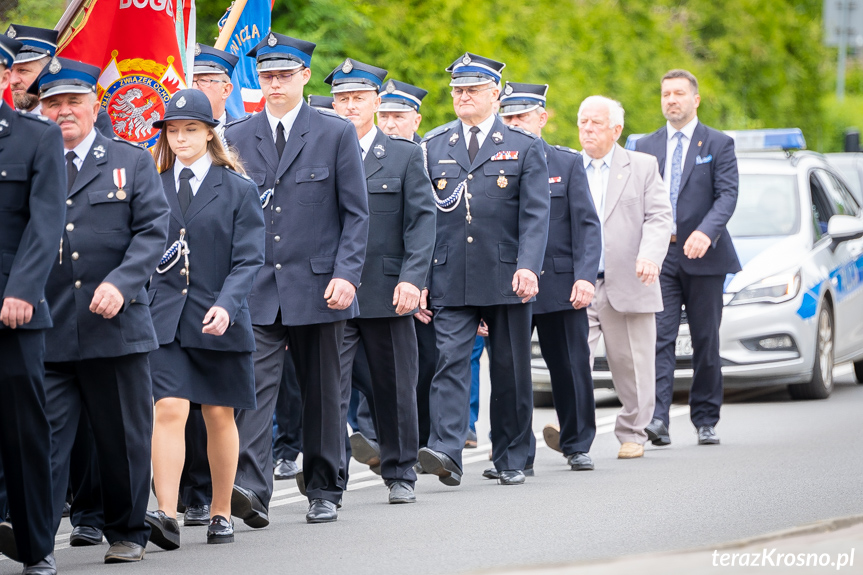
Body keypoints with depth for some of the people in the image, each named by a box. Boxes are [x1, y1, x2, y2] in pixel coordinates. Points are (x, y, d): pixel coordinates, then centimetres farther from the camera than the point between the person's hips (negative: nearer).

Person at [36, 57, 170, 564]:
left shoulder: (133, 162, 8)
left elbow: (153, 231, -1)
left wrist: (120, 283, -15)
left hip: (117, 326, 0)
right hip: (48, 331, 0)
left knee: (124, 437, 9)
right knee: (44, 434, -8)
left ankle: (127, 533, 22)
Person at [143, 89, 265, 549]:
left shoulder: (238, 191, 1)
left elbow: (249, 259, -5)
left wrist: (225, 305, -21)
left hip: (218, 320, -1)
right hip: (164, 318, 1)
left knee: (219, 416, 8)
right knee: (168, 411, -13)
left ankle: (221, 513, 20)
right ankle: (167, 515, -21)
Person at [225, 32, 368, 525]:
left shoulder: (337, 134, 2)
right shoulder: (237, 138, 9)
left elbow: (357, 212, 0)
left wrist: (347, 274, -11)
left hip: (318, 286, -1)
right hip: (258, 287, 1)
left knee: (323, 392, 7)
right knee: (256, 385, -13)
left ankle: (324, 490, 17)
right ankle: (252, 488, -23)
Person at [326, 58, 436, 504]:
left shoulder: (405, 156, 6)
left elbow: (421, 221, 0)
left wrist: (412, 278, -12)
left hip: (387, 293, 0)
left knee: (395, 387, 9)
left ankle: (400, 473, 21)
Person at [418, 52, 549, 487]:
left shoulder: (524, 148, 5)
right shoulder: (433, 147, 11)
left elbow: (535, 215, -4)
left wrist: (528, 267, -18)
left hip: (505, 279, -1)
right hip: (450, 280, 1)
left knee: (510, 370, 5)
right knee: (450, 360, -13)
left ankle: (511, 459, 16)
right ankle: (445, 452, -23)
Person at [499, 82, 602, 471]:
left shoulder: (568, 163, 5)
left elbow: (586, 224, 1)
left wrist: (585, 277, -12)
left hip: (560, 285, 0)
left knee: (571, 367, 6)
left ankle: (577, 444, 20)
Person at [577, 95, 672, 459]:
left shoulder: (642, 167, 8)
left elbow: (659, 218, -1)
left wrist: (650, 256, -19)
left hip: (627, 285, 0)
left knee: (631, 366, 5)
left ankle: (632, 434, 18)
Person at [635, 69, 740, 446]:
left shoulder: (718, 145, 3)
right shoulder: (646, 147, 13)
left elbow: (727, 194, -9)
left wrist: (706, 232, -25)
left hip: (703, 256, -2)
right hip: (659, 256, 2)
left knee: (706, 342, 5)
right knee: (660, 337, -11)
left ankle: (706, 421, 14)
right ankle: (657, 419, -20)